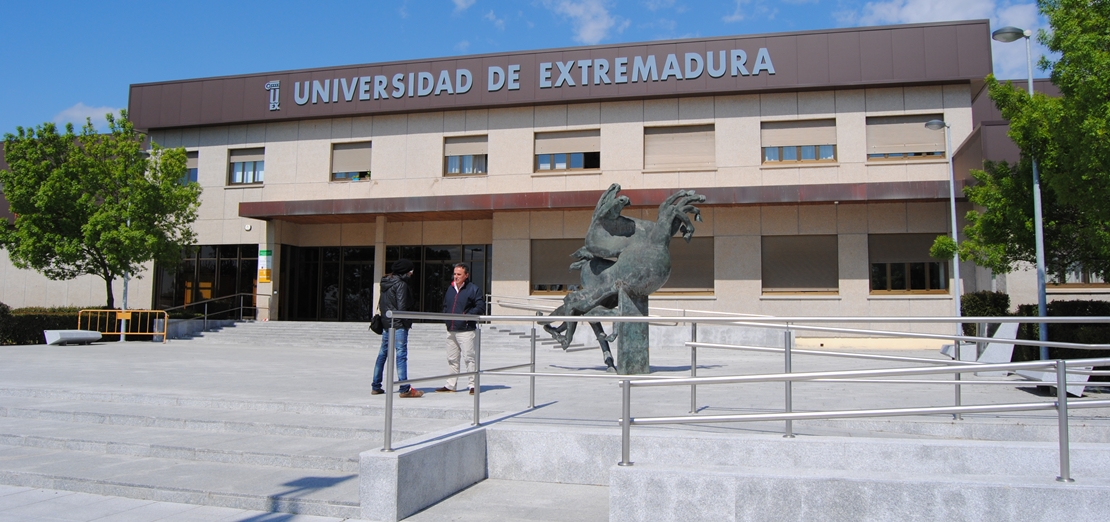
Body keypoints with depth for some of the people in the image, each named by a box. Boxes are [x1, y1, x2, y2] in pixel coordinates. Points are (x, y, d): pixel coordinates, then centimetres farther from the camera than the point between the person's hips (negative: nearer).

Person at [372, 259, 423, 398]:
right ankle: (405, 389, -10)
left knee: (382, 354, 13)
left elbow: (380, 304, 16)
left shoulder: (385, 283, 13)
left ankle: (376, 387, 18)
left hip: (386, 324, 9)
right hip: (398, 325, -9)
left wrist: (385, 316, 17)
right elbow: (402, 307, -16)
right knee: (401, 355, -8)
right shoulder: (401, 284, -12)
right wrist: (407, 322, -9)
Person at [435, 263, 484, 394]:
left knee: (469, 358, -5)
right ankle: (451, 385, 19)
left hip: (466, 330, -7)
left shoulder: (473, 289, -5)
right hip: (451, 330, 7)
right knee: (452, 359, 12)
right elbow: (445, 305, 25)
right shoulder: (450, 289, 15)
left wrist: (468, 315, -16)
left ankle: (473, 384, 2)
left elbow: (481, 306, -9)